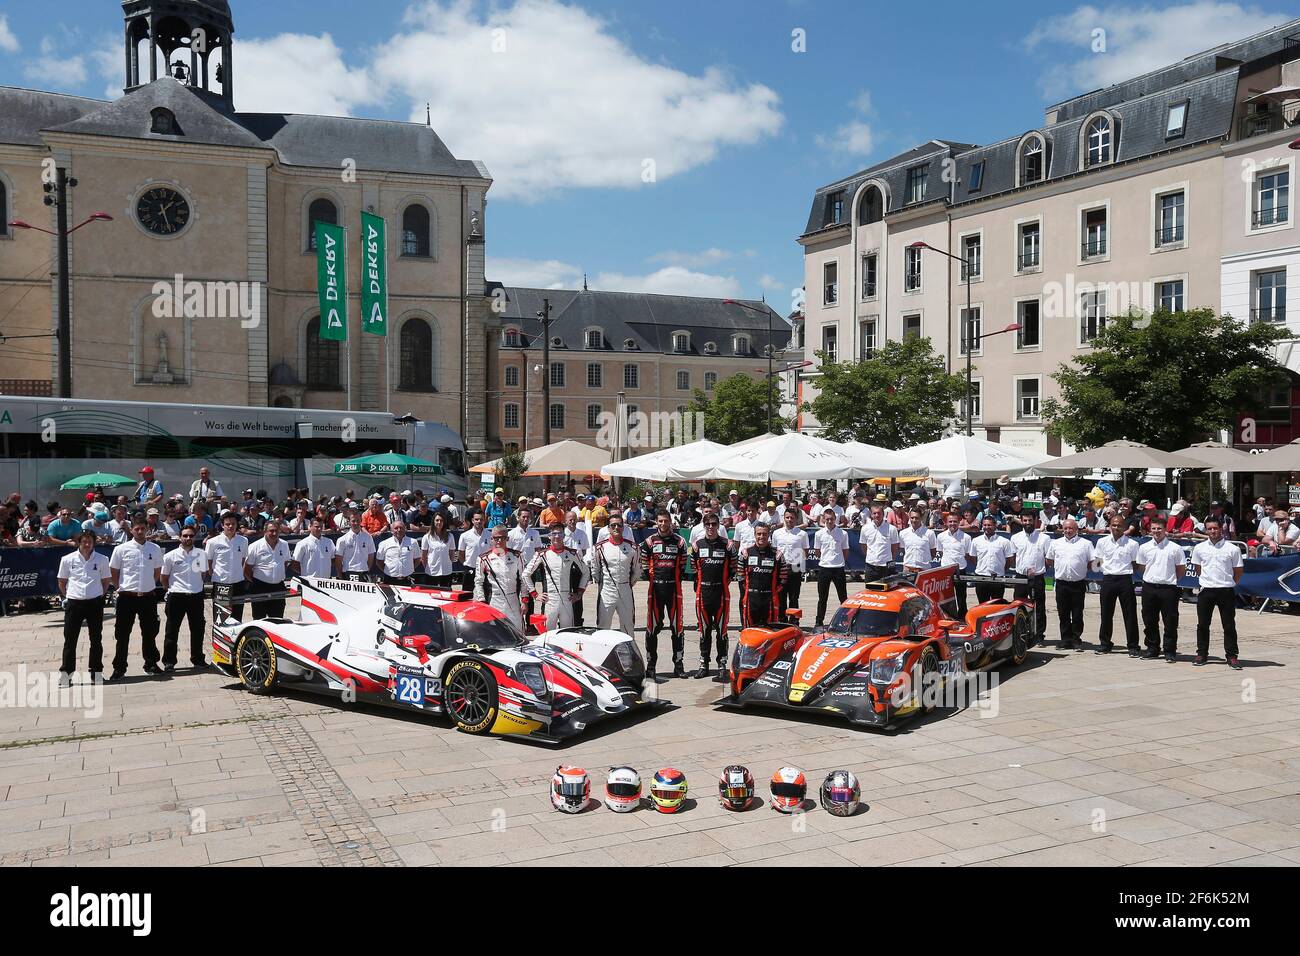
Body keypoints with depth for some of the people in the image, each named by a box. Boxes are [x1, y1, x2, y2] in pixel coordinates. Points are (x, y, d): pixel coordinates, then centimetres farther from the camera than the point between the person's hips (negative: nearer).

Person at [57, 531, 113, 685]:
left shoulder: (102, 560, 2)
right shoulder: (67, 559, 1)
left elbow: (106, 581, 11)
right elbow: (62, 582, 11)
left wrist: (99, 595, 5)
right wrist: (67, 596, 6)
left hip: (95, 603, 1)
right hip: (74, 603, -1)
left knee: (96, 639, 7)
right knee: (70, 639, -1)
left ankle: (96, 672, 16)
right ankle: (65, 674, 5)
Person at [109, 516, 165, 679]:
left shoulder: (155, 549, 2)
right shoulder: (121, 549, -4)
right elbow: (113, 572, 6)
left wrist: (149, 586, 10)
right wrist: (121, 588, 4)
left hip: (148, 596, 2)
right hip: (127, 597, -2)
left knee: (150, 632, 11)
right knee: (122, 634, 2)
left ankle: (150, 664, 24)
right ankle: (119, 668, 9)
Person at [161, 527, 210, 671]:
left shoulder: (201, 555, 4)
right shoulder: (170, 556, -3)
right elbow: (164, 578, 6)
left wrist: (196, 586, 11)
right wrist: (172, 589, 10)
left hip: (196, 596, 2)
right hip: (176, 597, -2)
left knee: (197, 629, 10)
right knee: (172, 631, 2)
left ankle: (197, 659, 22)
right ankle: (169, 662, 9)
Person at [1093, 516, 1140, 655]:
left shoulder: (1132, 543, 0)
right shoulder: (1102, 542, 7)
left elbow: (1136, 564, 5)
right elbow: (1096, 561, 14)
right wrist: (1096, 564, -2)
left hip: (1125, 579, -2)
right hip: (1108, 579, 2)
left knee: (1130, 614, -1)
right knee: (1106, 613, 9)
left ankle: (1133, 646, 7)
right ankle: (1105, 644, 20)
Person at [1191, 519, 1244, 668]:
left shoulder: (1233, 549, -3)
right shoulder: (1199, 548, 3)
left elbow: (1238, 572, 4)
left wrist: (1229, 583, 3)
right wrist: (1209, 579, 10)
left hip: (1226, 591, -2)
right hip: (1206, 591, 2)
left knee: (1229, 625, 2)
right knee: (1203, 624, 7)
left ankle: (1232, 656, 10)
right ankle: (1202, 654, 17)